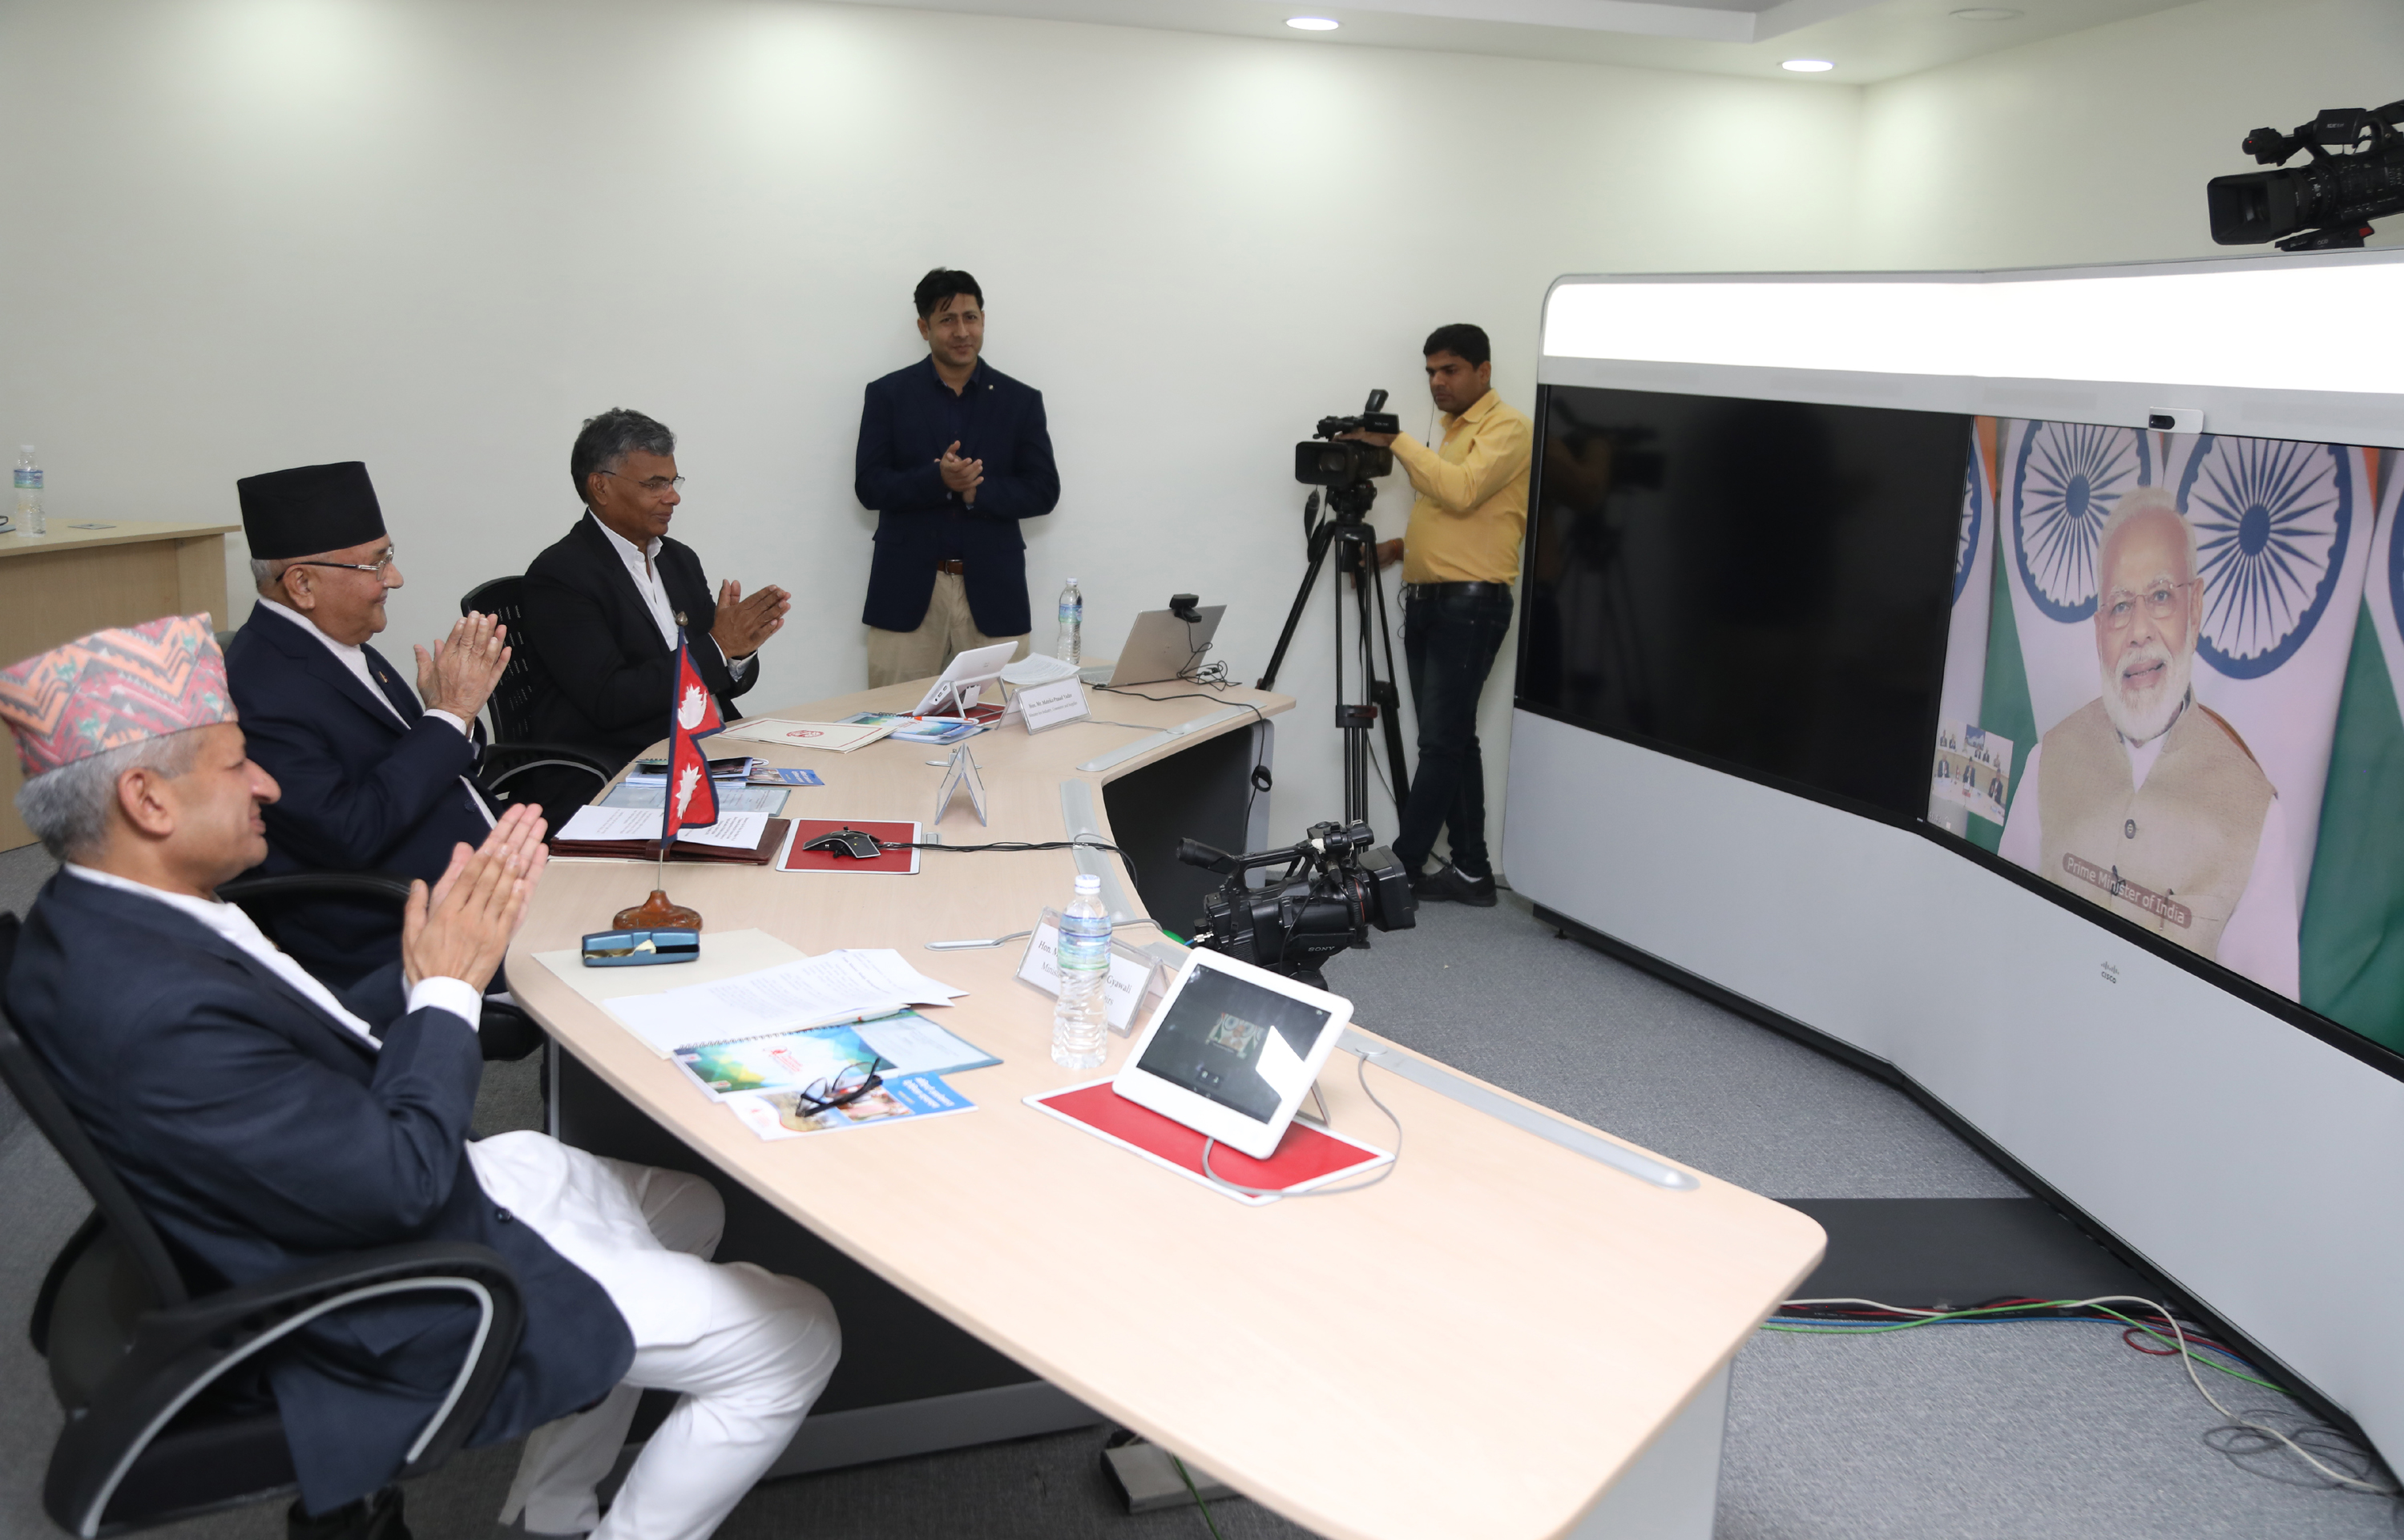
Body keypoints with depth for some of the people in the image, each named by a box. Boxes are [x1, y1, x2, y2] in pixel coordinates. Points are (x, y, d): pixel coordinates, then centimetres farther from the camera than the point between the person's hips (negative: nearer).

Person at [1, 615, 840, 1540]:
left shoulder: (89, 921, -1)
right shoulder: (157, 1009, -33)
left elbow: (311, 1050, 6)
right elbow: (400, 1183, -27)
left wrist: (438, 956, -4)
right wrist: (450, 987, -16)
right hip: (396, 1310, -10)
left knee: (685, 1205, 23)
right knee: (794, 1339, -5)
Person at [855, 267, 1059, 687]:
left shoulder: (1021, 400, 8)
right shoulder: (888, 395, 6)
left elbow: (1044, 491, 3)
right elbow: (868, 487, -1)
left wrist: (975, 490, -14)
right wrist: (938, 479, -18)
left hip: (992, 594, 1)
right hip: (908, 592, -1)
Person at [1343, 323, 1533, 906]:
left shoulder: (1507, 426, -5)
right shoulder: (1452, 431, 22)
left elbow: (1462, 492, -21)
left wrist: (1396, 441, -17)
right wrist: (1400, 546, 13)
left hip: (1471, 602, -9)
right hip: (1425, 600, 9)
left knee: (1441, 741, -9)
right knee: (1451, 741, 9)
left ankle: (1401, 867, -7)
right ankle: (1470, 871, 14)